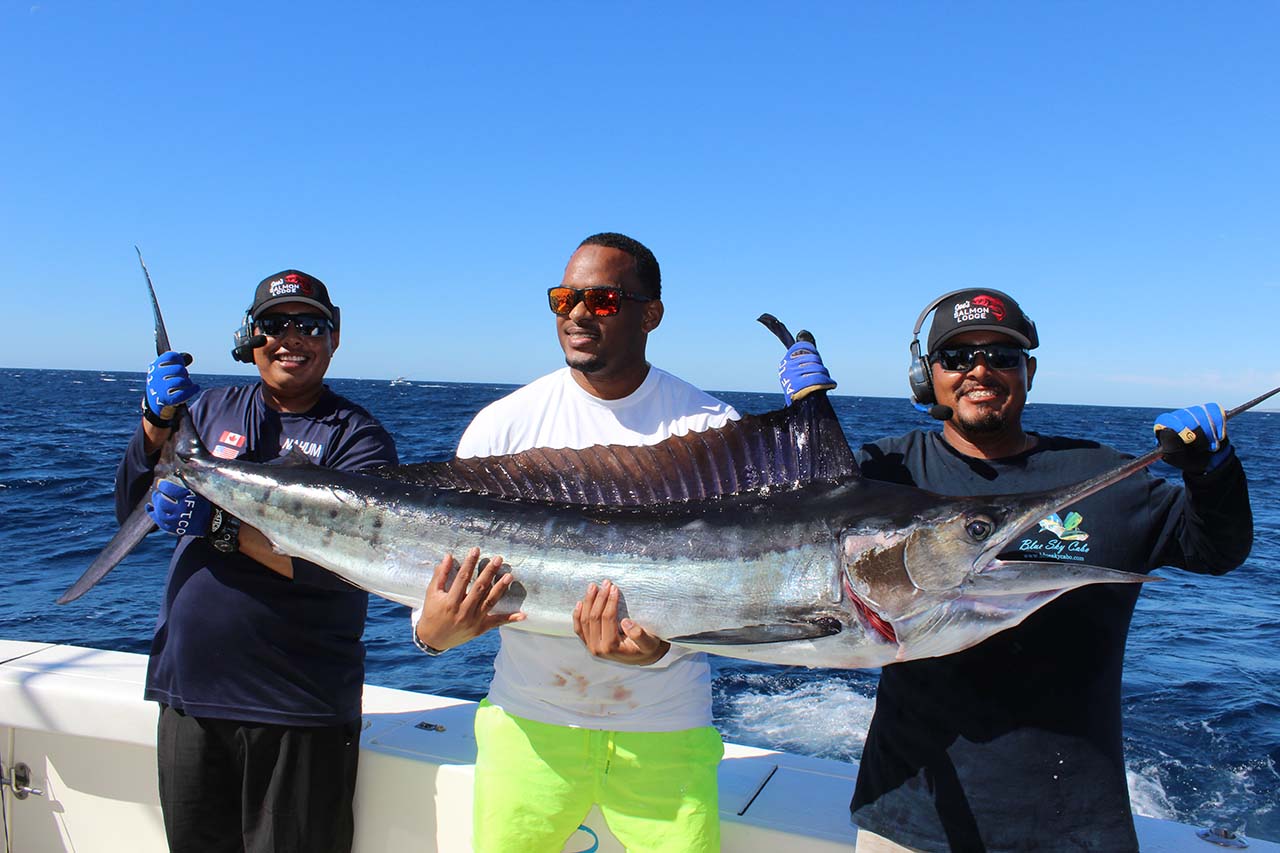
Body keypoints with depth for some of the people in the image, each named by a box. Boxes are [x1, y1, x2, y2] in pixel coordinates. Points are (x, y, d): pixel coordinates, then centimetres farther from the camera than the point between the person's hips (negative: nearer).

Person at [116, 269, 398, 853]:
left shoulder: (358, 436, -5)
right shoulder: (211, 410, 11)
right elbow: (130, 507, 5)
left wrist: (221, 525, -24)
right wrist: (157, 420, -10)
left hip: (299, 705, -4)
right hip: (189, 694, 4)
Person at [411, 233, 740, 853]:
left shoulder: (713, 430, -5)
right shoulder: (506, 424, -3)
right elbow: (444, 560, 0)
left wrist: (662, 643, -26)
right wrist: (433, 629, -21)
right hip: (530, 718, 1)